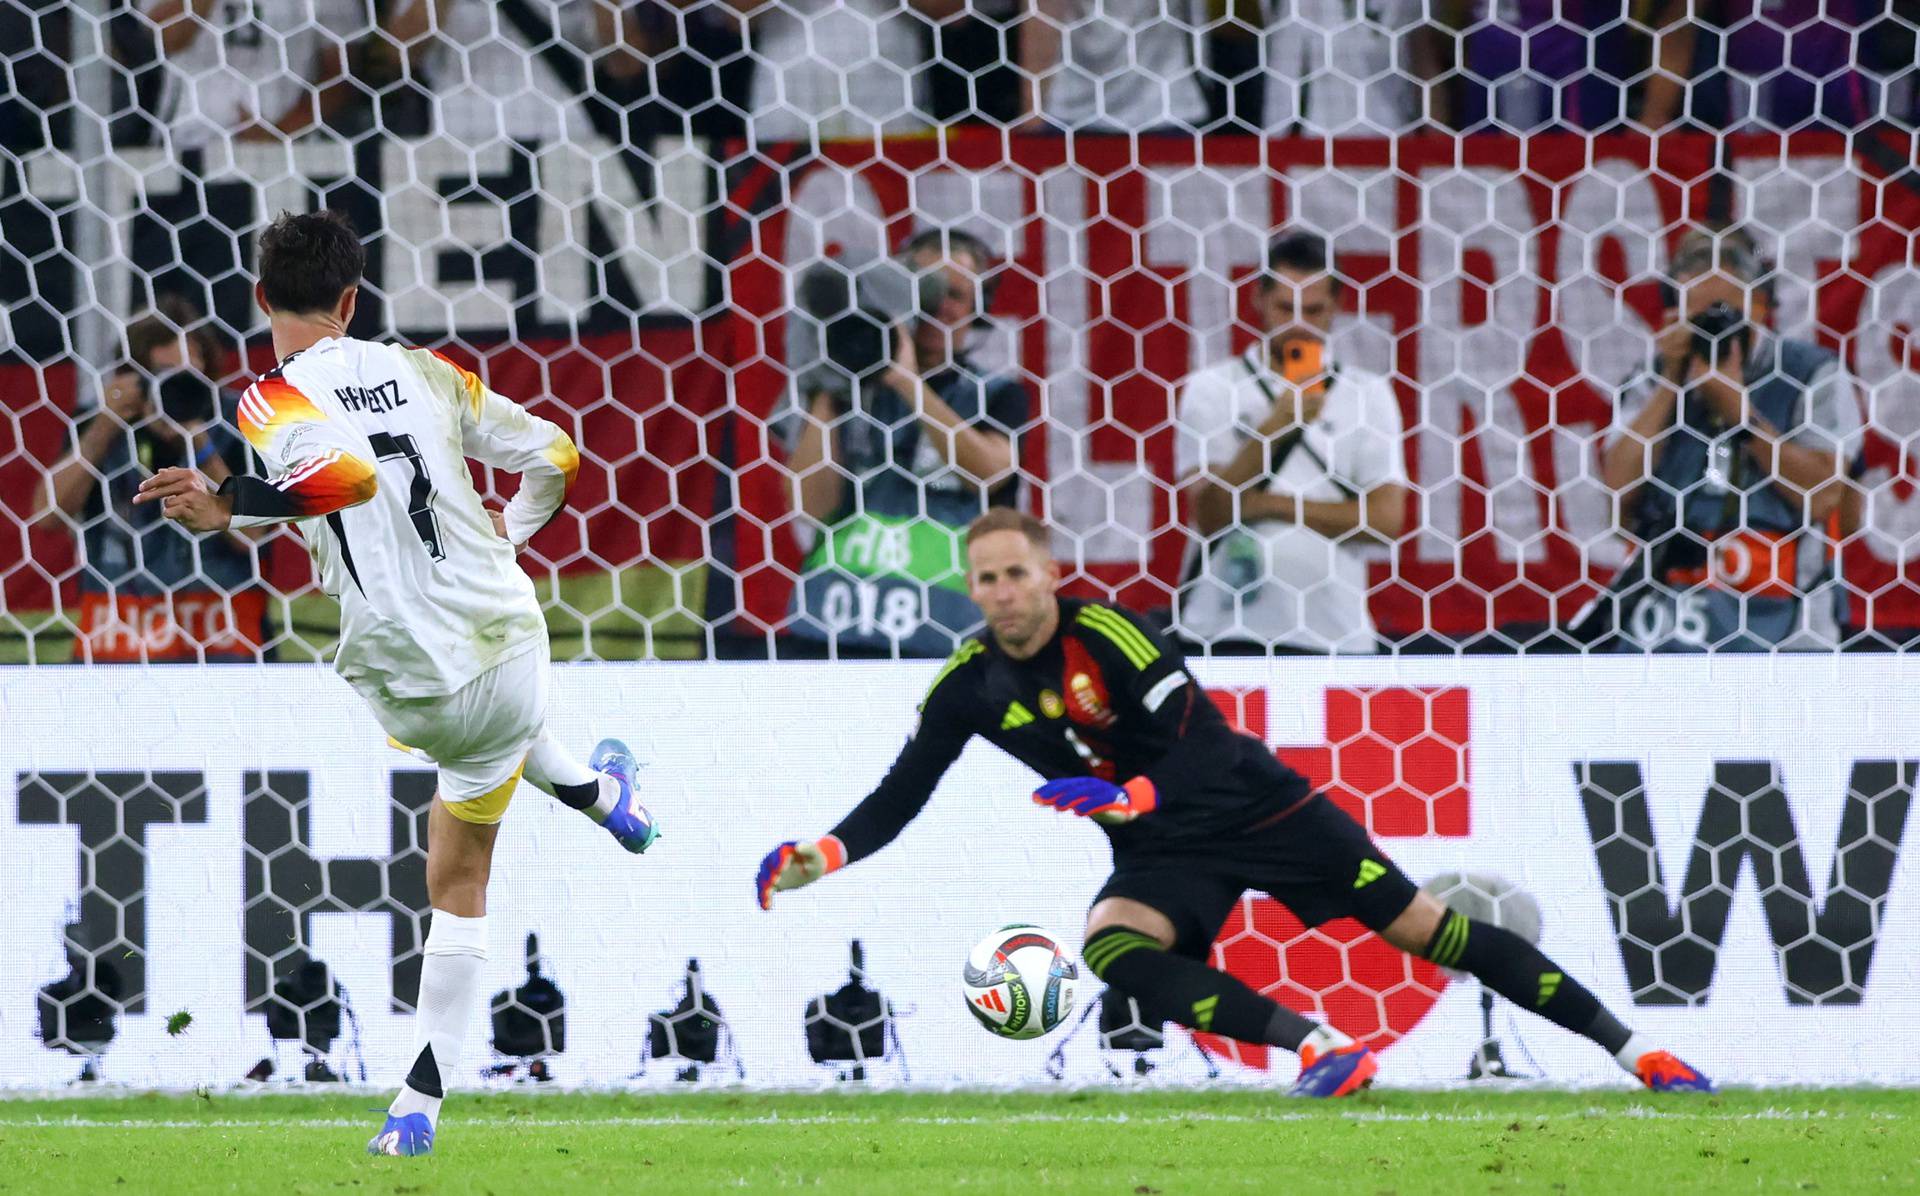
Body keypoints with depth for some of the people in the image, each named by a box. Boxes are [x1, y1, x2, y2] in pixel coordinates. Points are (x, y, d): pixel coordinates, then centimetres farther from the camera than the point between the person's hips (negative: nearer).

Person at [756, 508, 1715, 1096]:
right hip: (1161, 855, 4)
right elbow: (902, 795, 2)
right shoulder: (966, 689, -5)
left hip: (1253, 808, -4)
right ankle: (1319, 1050, -31)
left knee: (1427, 930, -6)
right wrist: (819, 856, -14)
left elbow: (1209, 748, -21)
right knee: (1109, 948, -30)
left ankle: (1629, 1048, 1)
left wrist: (1127, 795, -38)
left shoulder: (1106, 635, -18)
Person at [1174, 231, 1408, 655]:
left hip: (1336, 634, 1)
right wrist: (1276, 425, -13)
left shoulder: (1368, 394, 10)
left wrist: (1271, 505, -6)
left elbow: (1386, 518, -1)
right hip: (1225, 632, -1)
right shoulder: (1211, 389, 7)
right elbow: (1209, 515, -4)